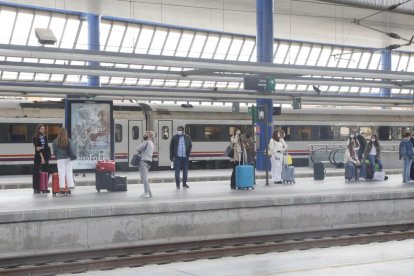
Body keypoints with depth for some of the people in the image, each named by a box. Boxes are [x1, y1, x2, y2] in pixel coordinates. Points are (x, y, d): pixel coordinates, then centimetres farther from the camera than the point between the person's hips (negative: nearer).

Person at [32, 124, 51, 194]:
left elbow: (46, 146, 4)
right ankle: (36, 188, -1)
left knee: (46, 172, 5)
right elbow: (37, 148, -10)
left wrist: (41, 147, -15)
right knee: (37, 172, -5)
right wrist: (42, 157, -16)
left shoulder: (45, 136, 10)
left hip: (46, 155, 5)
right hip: (38, 156, -5)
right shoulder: (35, 138, -5)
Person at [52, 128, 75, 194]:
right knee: (69, 172, 7)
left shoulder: (56, 141, -5)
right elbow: (71, 149, -4)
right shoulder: (68, 140, -5)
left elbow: (54, 151, 2)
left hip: (60, 159, -1)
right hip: (68, 158, 1)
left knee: (61, 173, 2)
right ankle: (70, 186, 7)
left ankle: (62, 188, 0)